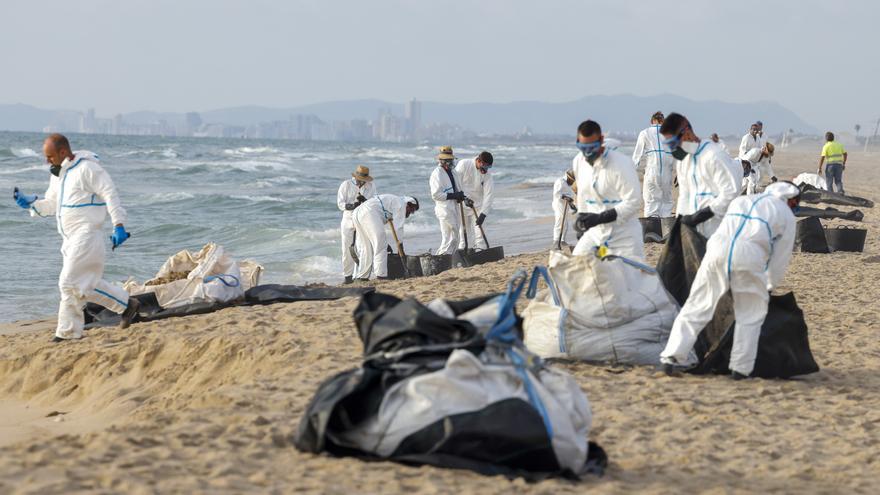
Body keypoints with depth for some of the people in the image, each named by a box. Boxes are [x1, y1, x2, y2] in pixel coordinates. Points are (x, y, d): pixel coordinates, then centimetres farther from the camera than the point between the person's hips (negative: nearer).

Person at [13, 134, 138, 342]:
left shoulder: (87, 168, -14)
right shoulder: (57, 174, 14)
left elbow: (110, 195, -16)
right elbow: (51, 204, 22)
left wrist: (118, 225, -21)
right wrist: (30, 203, 3)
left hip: (86, 236, -9)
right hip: (71, 238, 9)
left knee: (71, 283, -11)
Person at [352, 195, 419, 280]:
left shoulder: (392, 200, 35)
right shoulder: (401, 203, 9)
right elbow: (398, 227, 4)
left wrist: (385, 244, 38)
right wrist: (400, 248, 9)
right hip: (369, 213, -9)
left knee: (366, 247, 14)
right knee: (380, 245, -7)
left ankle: (362, 276, 12)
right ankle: (381, 275, -12)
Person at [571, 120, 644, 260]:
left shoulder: (621, 163, -17)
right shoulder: (578, 162, 3)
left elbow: (633, 202, -20)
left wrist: (600, 218, -25)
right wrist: (581, 215, 7)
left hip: (623, 235, -6)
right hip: (595, 232, 6)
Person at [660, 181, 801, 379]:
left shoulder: (740, 201, 34)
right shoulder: (786, 215, 21)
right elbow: (780, 258, 21)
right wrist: (770, 287, 36)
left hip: (717, 251, 3)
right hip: (748, 259, -3)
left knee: (696, 308, 10)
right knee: (750, 316, 13)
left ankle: (673, 355, 4)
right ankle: (741, 368, 10)